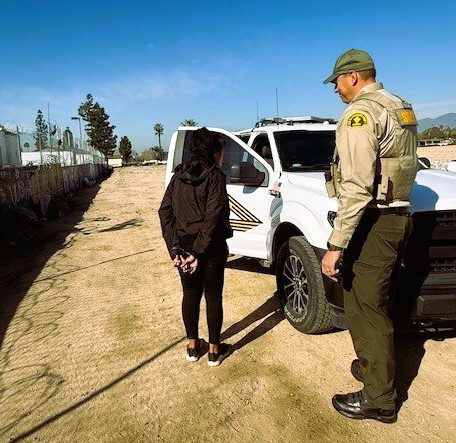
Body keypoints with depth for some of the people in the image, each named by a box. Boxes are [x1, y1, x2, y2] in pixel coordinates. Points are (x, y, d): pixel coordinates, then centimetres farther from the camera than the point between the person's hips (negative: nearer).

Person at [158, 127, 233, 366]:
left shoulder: (178, 175, 7)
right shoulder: (215, 176, -11)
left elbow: (165, 211, 1)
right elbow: (212, 217, -20)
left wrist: (174, 249, -4)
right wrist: (199, 252, -17)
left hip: (183, 247, 5)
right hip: (211, 248, -5)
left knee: (190, 295, 17)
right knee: (213, 297, 9)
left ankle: (193, 346, 31)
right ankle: (214, 350, 23)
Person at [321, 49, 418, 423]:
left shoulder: (361, 113, -15)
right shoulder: (401, 108, 16)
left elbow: (357, 187, -24)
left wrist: (336, 244, -24)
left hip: (373, 222, -10)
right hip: (398, 216, 10)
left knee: (365, 308, 1)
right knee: (373, 304, 21)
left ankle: (379, 399, 15)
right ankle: (374, 366, 38)